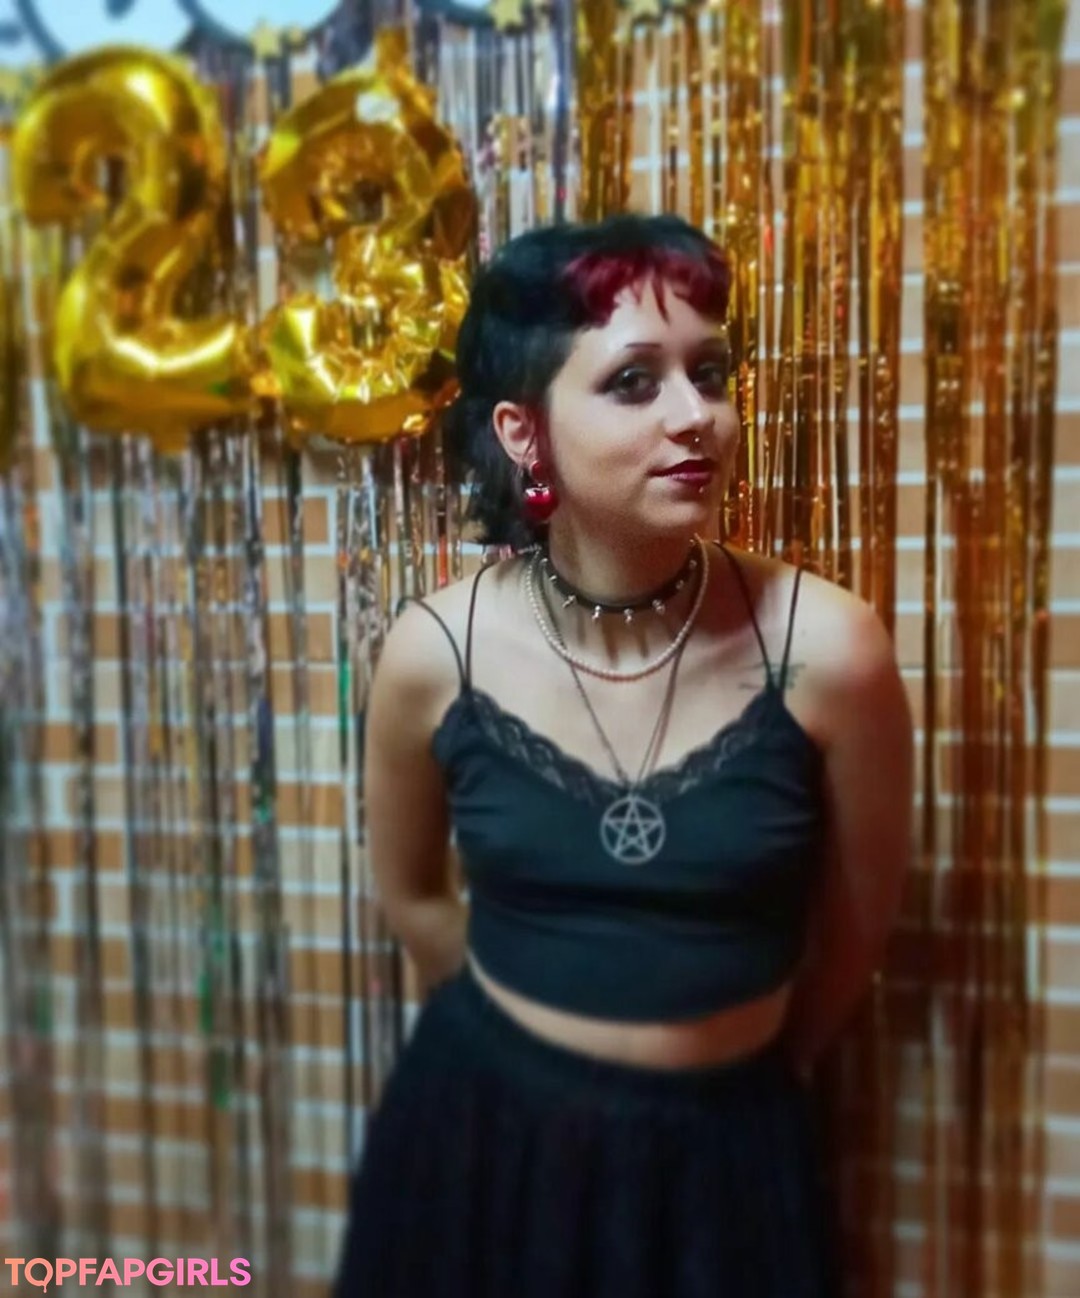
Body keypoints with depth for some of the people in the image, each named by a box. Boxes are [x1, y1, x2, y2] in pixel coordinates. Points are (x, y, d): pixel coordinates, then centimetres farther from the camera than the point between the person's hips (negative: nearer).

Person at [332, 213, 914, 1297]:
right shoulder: (433, 653, -17)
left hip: (725, 1149, 0)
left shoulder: (826, 649, -20)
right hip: (482, 1132, 1)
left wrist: (748, 1066, 11)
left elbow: (856, 920, -3)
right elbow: (413, 894, 2)